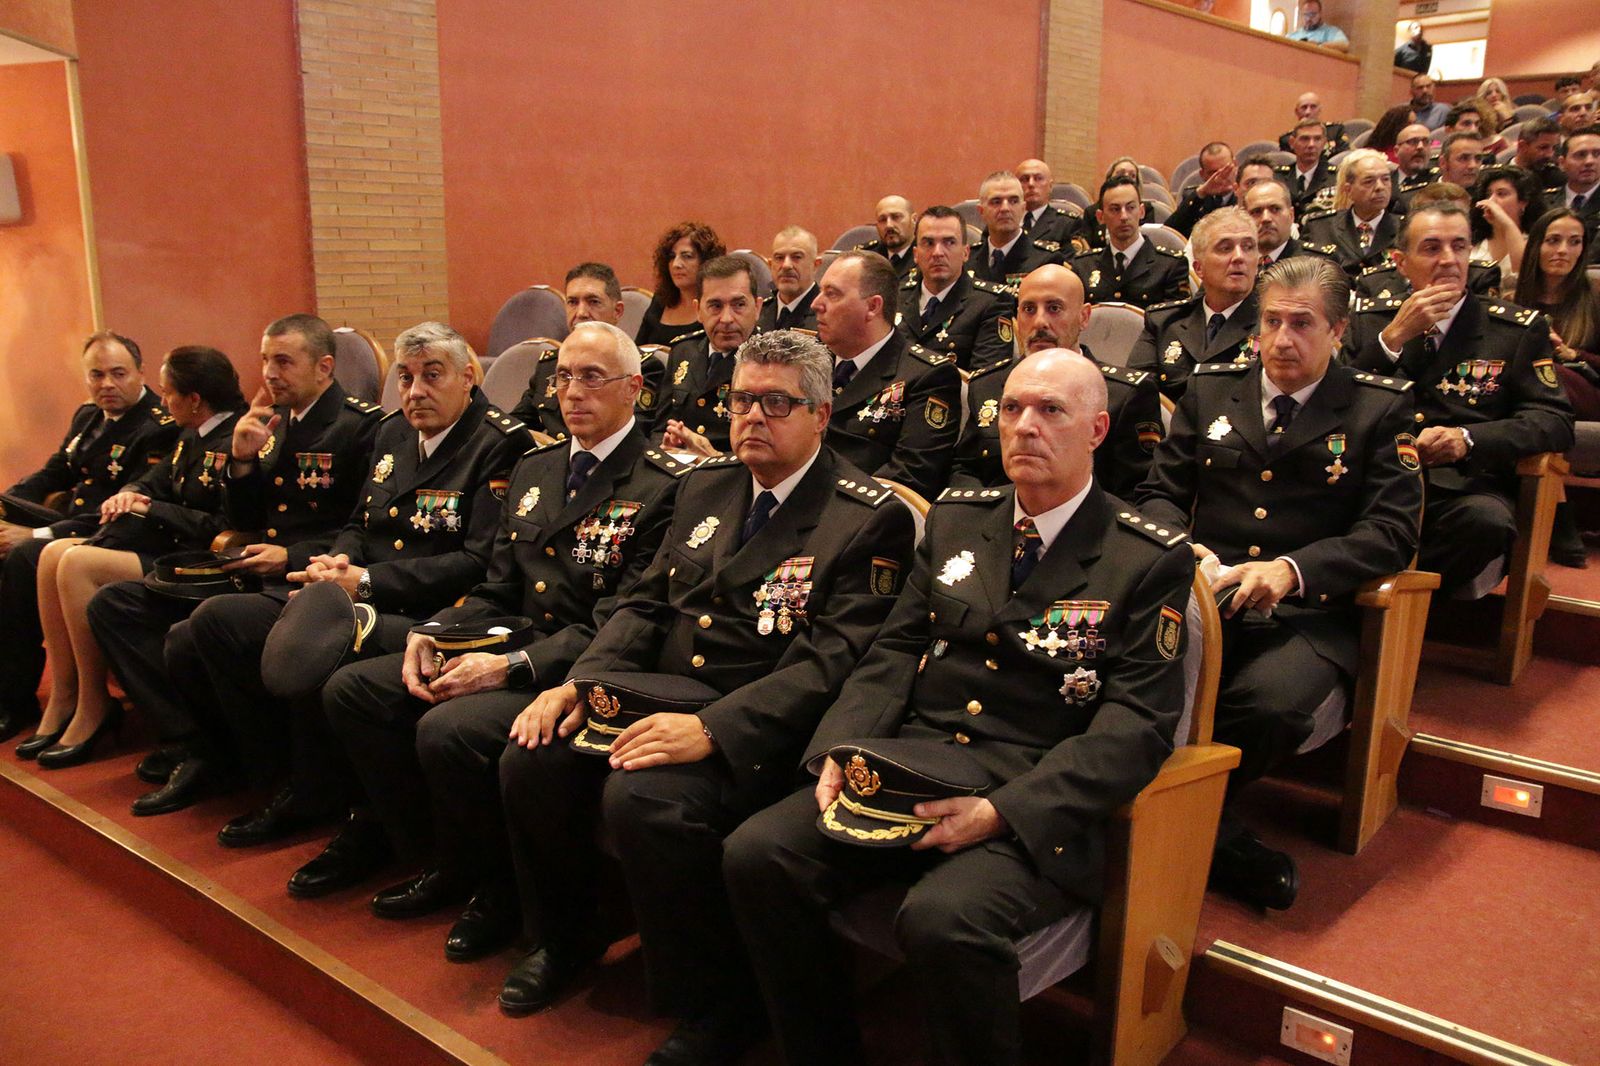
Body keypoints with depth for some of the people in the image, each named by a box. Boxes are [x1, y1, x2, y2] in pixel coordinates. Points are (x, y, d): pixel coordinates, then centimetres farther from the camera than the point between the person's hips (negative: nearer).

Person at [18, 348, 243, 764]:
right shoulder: (192, 438, 15)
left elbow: (221, 529, -24)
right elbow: (150, 483, 21)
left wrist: (150, 510, -13)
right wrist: (130, 495, -4)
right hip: (164, 544, 10)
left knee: (78, 564, -20)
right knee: (54, 552, -2)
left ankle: (94, 706, -7)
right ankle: (63, 696, 0)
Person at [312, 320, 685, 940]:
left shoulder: (663, 486, -10)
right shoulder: (534, 470, 16)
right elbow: (498, 591, 16)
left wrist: (511, 667, -23)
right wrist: (431, 633, -4)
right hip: (512, 647, 9)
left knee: (448, 728, -30)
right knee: (350, 689, -1)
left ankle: (499, 889, -1)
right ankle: (444, 864, 11)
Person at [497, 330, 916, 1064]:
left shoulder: (870, 519, -8)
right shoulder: (705, 486, 15)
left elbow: (830, 663, -18)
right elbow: (647, 602, 15)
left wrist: (710, 727, -29)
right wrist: (580, 680, -3)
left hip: (757, 725, -7)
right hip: (658, 692, 7)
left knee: (644, 796, -31)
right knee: (533, 756, -13)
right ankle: (568, 938, 16)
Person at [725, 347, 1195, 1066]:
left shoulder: (1152, 560, 0)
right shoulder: (955, 521, 16)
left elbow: (1136, 725, -8)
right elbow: (895, 652, 14)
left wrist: (1001, 811, -20)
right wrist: (842, 750, -6)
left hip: (1035, 802, -5)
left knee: (943, 920, -33)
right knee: (756, 855, -16)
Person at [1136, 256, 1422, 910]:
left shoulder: (1381, 408, 8)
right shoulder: (1210, 389, 17)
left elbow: (1392, 531, -1)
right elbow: (1160, 492, 15)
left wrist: (1292, 570, -18)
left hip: (1309, 614, -2)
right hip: (1204, 596, 2)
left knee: (1271, 704, -35)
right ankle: (1217, 837, -12)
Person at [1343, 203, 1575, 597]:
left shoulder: (1519, 328, 12)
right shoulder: (1368, 319, 15)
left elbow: (1554, 421, 3)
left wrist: (1466, 438, -16)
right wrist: (1393, 337, -8)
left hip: (1463, 491, 0)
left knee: (1488, 519, -35)